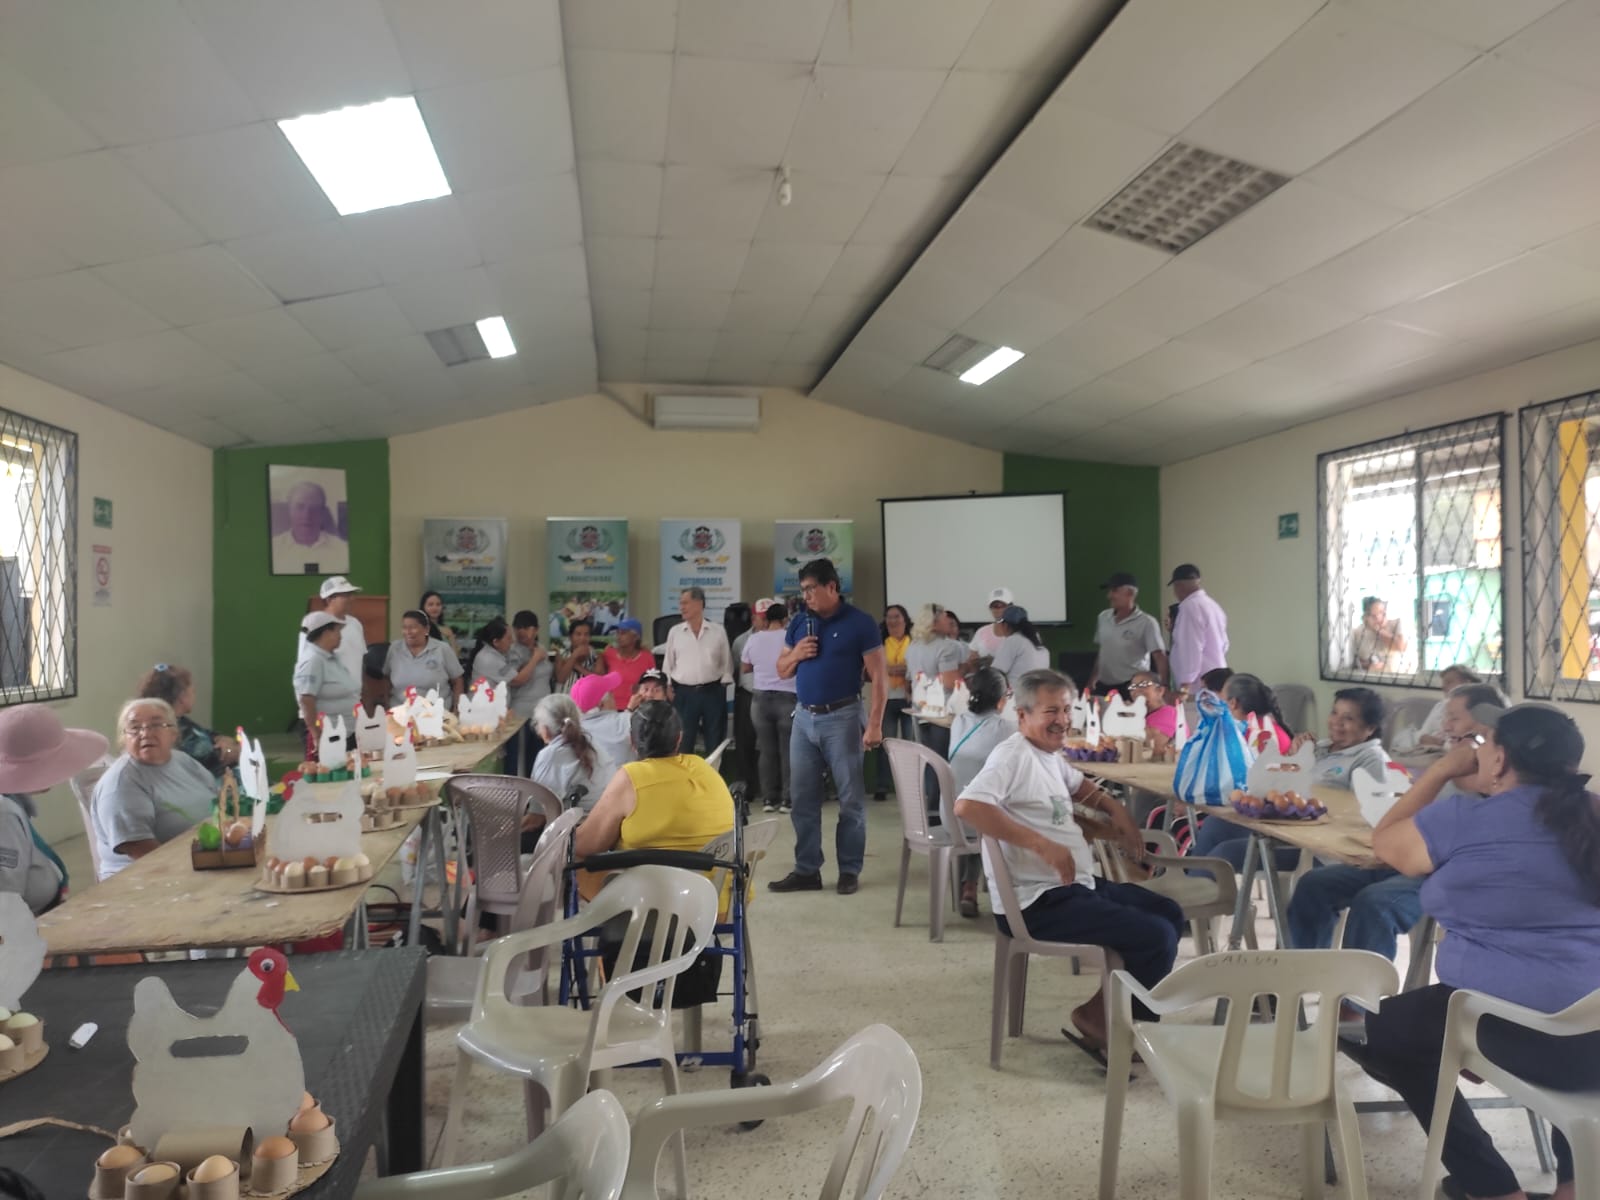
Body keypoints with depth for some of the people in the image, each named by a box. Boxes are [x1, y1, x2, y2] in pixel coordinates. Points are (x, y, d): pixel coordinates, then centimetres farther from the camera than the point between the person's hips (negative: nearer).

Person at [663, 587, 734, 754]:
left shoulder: (718, 631, 3)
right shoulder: (674, 632, 5)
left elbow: (726, 661, 8)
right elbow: (668, 663, 10)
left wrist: (723, 684, 0)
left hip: (712, 692, 0)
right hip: (684, 693, 0)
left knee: (714, 743, 6)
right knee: (684, 742, 3)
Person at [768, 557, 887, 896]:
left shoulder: (860, 623, -6)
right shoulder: (799, 623, 10)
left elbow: (879, 677, -7)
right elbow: (782, 670, 17)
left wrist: (874, 724, -15)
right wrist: (795, 655, -5)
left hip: (842, 717, -5)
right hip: (804, 718, 5)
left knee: (851, 799, 3)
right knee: (802, 798, 7)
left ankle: (850, 870, 13)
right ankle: (807, 870, 16)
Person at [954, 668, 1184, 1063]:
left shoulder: (1050, 755, 12)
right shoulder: (1014, 755, -17)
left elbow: (1077, 787, 35)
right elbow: (966, 806, -33)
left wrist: (1115, 809, 15)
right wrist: (1044, 846, -34)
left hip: (1075, 886, 11)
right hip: (1038, 901, -11)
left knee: (1169, 914, 18)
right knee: (1157, 937, -15)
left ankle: (1106, 1012, 18)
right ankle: (1102, 1021, 7)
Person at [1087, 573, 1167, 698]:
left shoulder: (1146, 623, -11)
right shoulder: (1103, 618, 7)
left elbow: (1159, 656, -14)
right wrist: (1093, 679, 18)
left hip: (1131, 687, -6)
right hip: (1103, 686, 6)